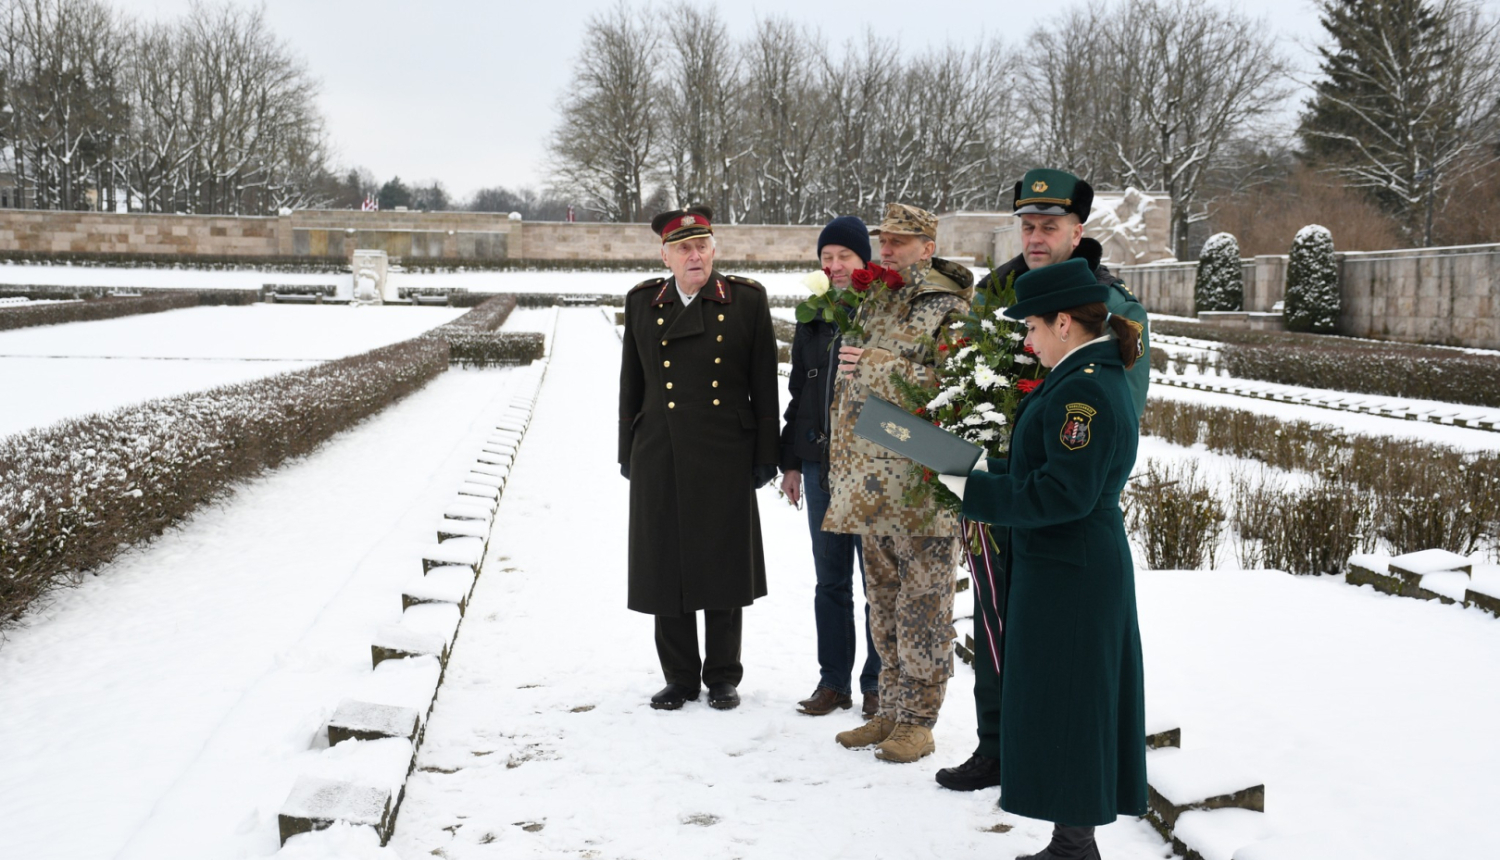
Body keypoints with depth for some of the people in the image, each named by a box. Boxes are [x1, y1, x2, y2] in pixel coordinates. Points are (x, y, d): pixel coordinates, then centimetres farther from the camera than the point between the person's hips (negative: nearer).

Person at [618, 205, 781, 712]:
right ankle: (680, 677, 20)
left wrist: (766, 454, -2)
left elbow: (764, 382, 1)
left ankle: (722, 675, 20)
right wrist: (628, 453, 9)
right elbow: (631, 384, 11)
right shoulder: (642, 303, 7)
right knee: (665, 568, 6)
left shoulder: (747, 300, 1)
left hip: (725, 459, -2)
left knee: (724, 566, 5)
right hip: (660, 458, 2)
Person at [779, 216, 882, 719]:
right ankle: (833, 681, 21)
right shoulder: (814, 317, 10)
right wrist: (791, 461, 13)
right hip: (820, 464, 5)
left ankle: (877, 685, 16)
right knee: (830, 580, 11)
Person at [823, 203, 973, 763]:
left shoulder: (950, 309, -8)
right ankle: (890, 712, 24)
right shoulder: (872, 302, 15)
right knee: (883, 602, 14)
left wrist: (876, 366, -23)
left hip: (924, 487, -7)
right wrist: (840, 459, 21)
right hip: (871, 481, 8)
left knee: (922, 605, 0)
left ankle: (917, 722, 10)